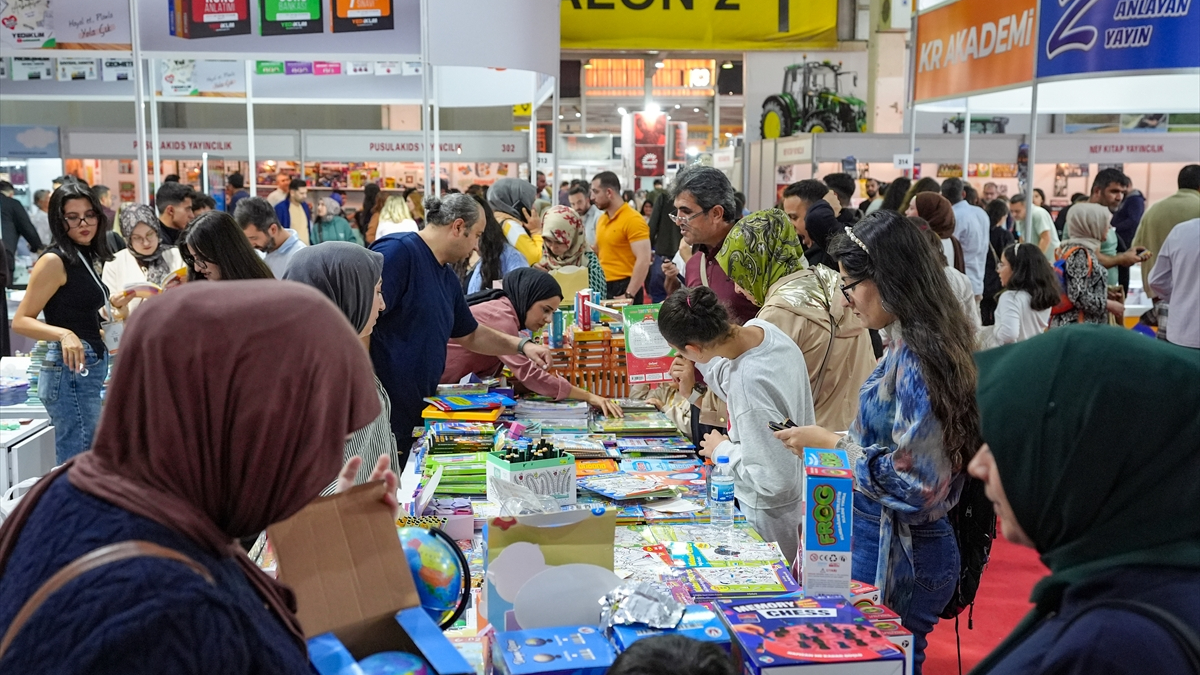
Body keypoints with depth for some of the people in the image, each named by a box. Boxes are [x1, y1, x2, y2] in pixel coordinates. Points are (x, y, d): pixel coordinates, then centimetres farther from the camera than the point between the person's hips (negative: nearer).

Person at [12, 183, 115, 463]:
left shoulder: (86, 259, 13)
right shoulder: (54, 261, -11)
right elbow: (20, 321, -16)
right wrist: (64, 334, -30)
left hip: (90, 369, 9)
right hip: (71, 368, -9)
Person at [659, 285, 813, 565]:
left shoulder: (750, 384, -36)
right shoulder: (760, 328, -12)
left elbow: (773, 480, -29)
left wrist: (724, 450, -15)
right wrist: (705, 366, -4)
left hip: (770, 516, -8)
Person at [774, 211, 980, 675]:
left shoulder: (916, 358, -23)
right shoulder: (911, 345, 5)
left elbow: (917, 483, -24)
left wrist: (833, 443, -16)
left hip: (898, 556, -9)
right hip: (888, 542, 9)